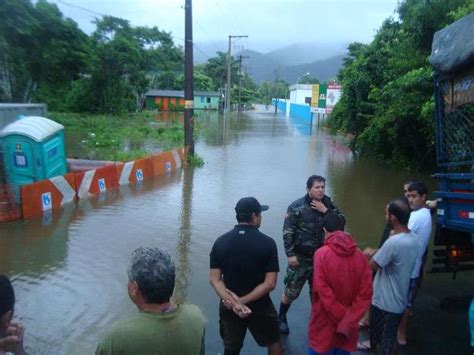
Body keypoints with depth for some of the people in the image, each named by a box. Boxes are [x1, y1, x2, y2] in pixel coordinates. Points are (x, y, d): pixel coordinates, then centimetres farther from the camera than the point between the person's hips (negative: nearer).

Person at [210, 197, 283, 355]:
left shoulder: (220, 242, -8)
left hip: (229, 308, 3)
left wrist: (233, 302, -17)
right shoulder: (267, 243, -16)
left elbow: (214, 279, -10)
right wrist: (243, 301, -17)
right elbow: (270, 283, -19)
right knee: (273, 342, 23)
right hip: (259, 307, -2)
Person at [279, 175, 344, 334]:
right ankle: (282, 318, 29)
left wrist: (326, 211, -18)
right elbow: (287, 232, -13)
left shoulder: (327, 204, 0)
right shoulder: (296, 206, -14)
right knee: (291, 291, 5)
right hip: (300, 257, -4)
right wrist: (290, 254, -16)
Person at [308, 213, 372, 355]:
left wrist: (343, 319, -11)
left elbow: (323, 292, -20)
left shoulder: (321, 254, -17)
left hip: (325, 322, -3)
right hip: (348, 326, 4)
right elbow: (366, 293, -8)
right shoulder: (360, 255, -5)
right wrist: (348, 321, -8)